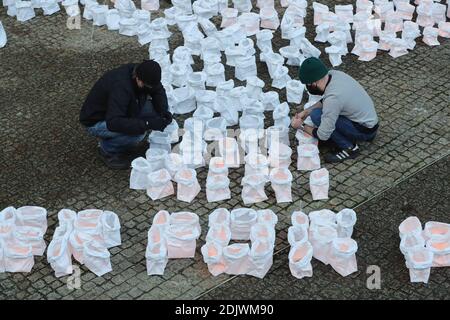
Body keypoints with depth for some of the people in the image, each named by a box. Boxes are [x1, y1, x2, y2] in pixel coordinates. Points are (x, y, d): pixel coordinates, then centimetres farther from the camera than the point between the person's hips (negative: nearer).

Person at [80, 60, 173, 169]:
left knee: (157, 108, -9)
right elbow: (113, 122, -44)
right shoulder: (121, 87, -38)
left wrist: (163, 110, -17)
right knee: (138, 133, -31)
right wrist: (147, 124, -45)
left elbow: (158, 90, 3)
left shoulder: (140, 71, -15)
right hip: (96, 122, -8)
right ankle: (107, 149, -3)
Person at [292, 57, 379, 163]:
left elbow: (322, 136, -22)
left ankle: (349, 147, -7)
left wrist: (301, 126, -7)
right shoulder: (334, 74, -8)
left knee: (317, 115, -19)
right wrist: (306, 111, 6)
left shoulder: (333, 98, -31)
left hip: (365, 130, -9)